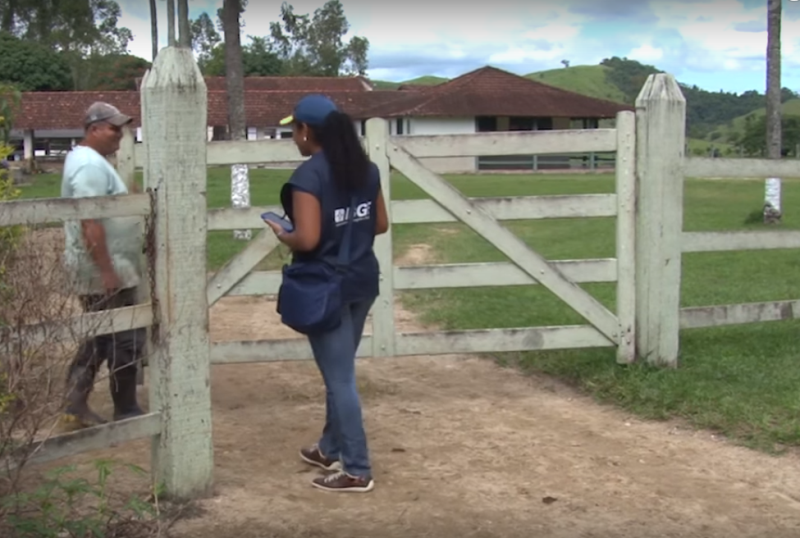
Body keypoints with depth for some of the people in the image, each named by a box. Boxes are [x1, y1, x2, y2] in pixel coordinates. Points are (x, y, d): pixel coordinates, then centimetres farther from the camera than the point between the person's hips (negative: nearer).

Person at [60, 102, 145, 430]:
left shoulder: (89, 160, 16)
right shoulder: (91, 164, -18)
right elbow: (90, 223, -26)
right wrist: (107, 271, -27)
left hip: (105, 270, 11)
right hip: (104, 272, -11)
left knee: (100, 339, 16)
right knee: (126, 340, -2)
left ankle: (75, 405, 19)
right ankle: (126, 412, 7)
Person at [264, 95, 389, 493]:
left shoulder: (309, 175, -18)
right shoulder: (367, 168, 5)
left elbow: (307, 239, -24)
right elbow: (381, 224, 11)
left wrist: (281, 235, -4)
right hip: (363, 282, 8)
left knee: (340, 378, 0)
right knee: (339, 370, 21)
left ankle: (357, 471, 7)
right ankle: (331, 448, 35)